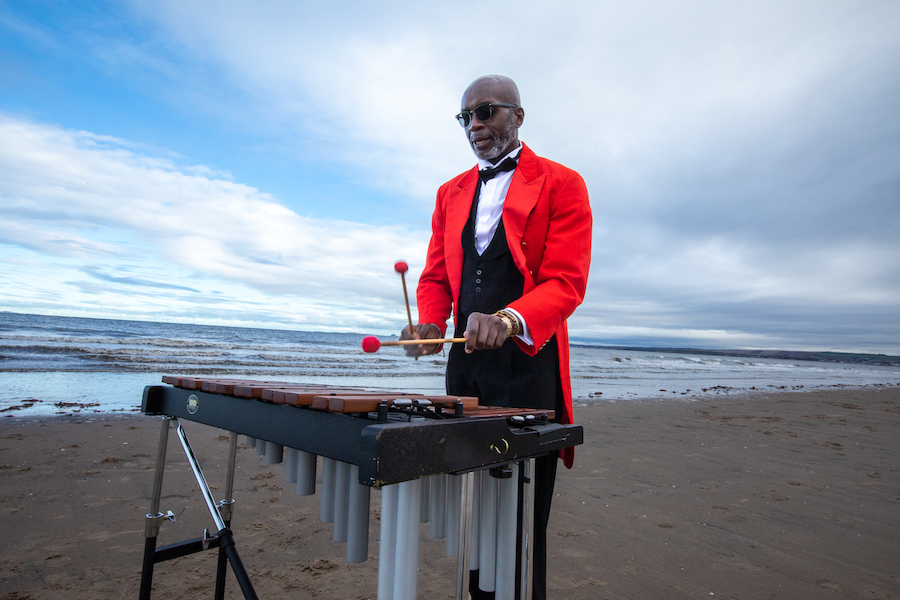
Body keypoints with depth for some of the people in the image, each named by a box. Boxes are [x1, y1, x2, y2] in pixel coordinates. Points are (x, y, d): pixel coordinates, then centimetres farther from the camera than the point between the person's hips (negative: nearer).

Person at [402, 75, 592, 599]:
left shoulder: (561, 184, 0)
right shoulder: (451, 193, 16)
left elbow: (566, 281, -9)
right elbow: (436, 274, 15)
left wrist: (509, 320, -28)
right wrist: (431, 323, -6)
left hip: (529, 362, -5)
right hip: (465, 360, 5)